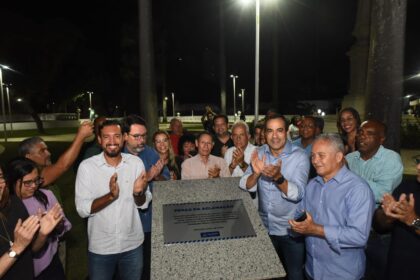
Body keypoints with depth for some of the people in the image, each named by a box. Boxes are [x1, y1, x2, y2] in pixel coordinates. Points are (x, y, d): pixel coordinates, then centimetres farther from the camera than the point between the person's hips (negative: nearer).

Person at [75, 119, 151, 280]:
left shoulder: (136, 162, -7)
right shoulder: (87, 166, -12)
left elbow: (144, 204, -3)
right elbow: (82, 209, -14)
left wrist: (138, 193, -25)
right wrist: (110, 196, -30)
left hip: (133, 244, 2)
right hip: (100, 248, -2)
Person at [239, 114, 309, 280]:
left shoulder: (300, 156, -17)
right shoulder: (259, 153, -5)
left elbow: (297, 194, -26)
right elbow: (245, 186, -10)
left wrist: (278, 177, -43)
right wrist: (256, 173, -30)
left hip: (291, 229, -3)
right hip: (264, 226, 4)